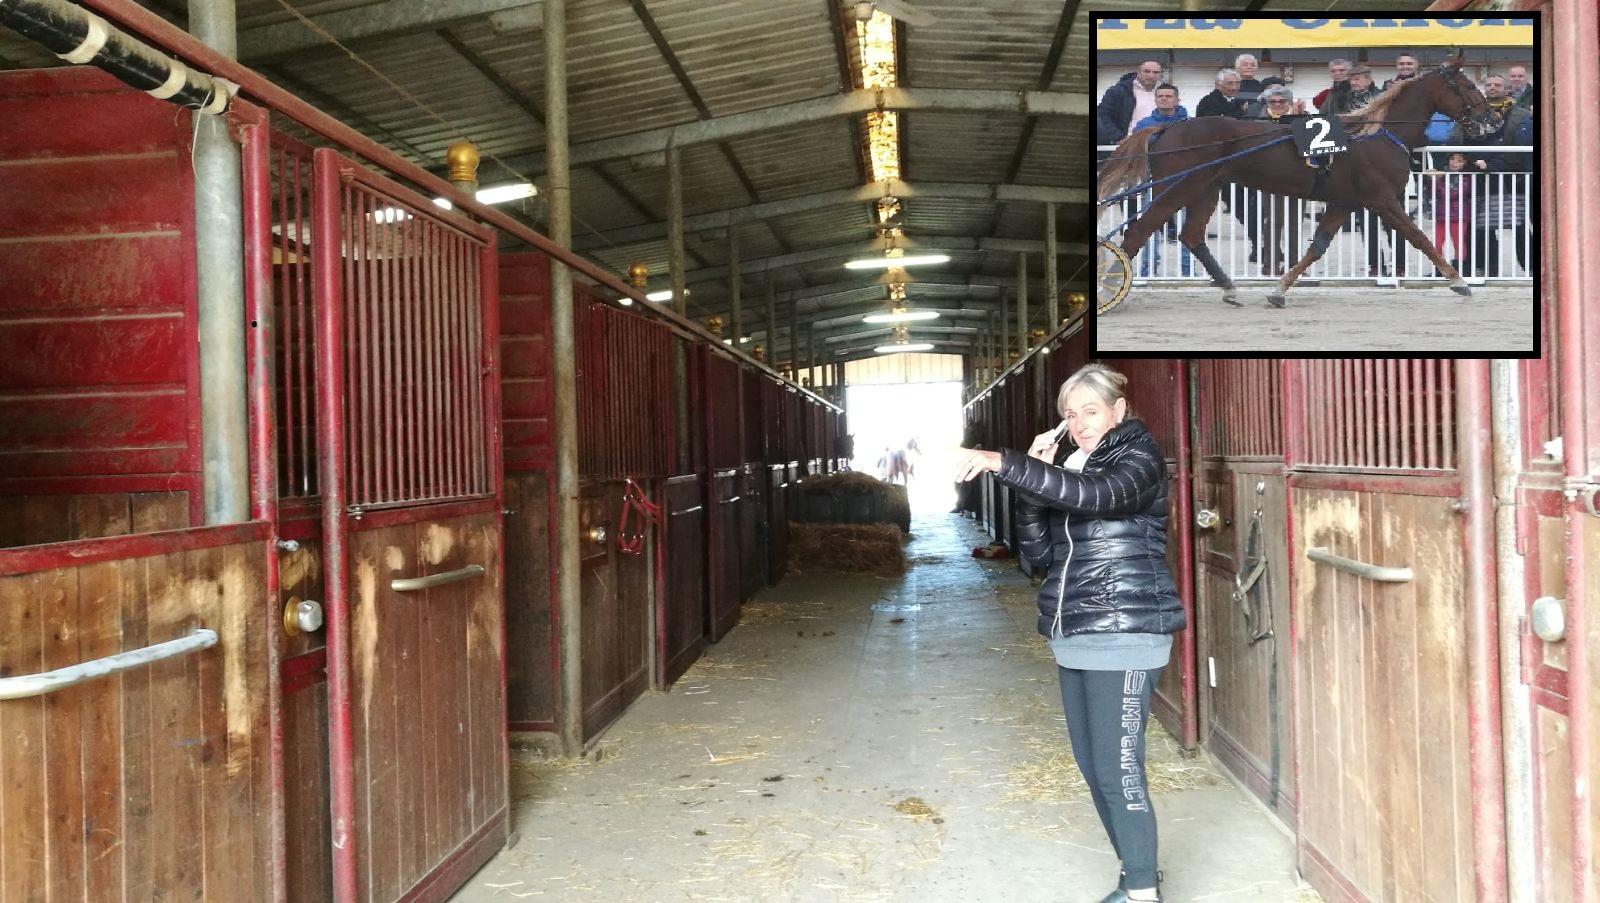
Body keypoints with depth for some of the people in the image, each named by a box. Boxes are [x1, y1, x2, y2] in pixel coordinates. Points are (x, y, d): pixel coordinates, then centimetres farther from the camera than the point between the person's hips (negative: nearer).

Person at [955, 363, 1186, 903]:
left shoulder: (1139, 456, -5)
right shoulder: (1066, 467, 15)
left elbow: (1099, 495, -28)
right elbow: (1039, 552, 9)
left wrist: (1007, 464, -35)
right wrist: (1032, 480, -4)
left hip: (1125, 636, -7)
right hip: (1073, 638, 7)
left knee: (1117, 766, -8)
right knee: (1092, 764, 12)